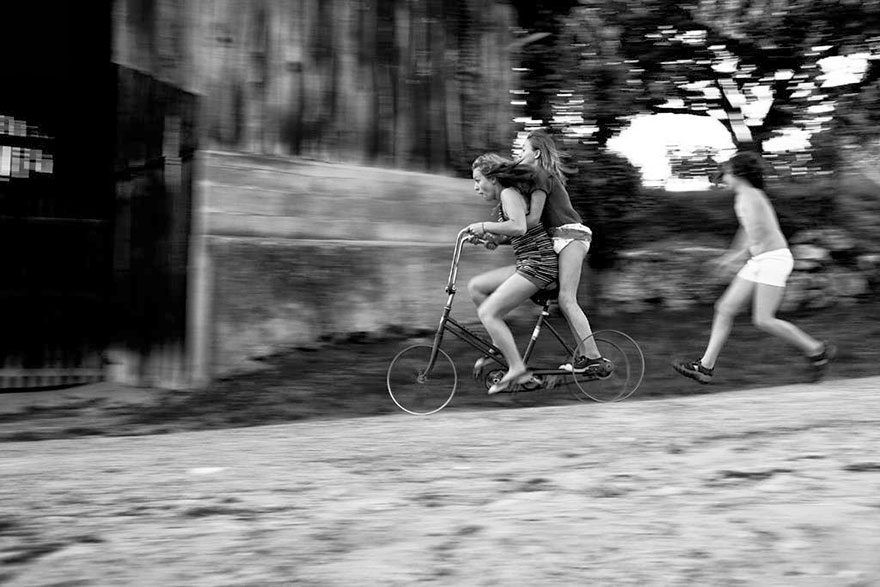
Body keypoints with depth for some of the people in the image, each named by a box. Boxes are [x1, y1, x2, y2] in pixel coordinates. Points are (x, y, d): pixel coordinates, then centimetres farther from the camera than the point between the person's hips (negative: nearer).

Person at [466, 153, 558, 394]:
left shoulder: (509, 194, -10)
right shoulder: (506, 197, 19)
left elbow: (519, 227, -27)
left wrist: (484, 226, -18)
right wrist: (490, 237, 8)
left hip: (539, 263, -10)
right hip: (526, 264, 10)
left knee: (487, 312, -13)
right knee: (476, 287, 11)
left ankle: (517, 370, -13)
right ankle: (502, 345, 11)